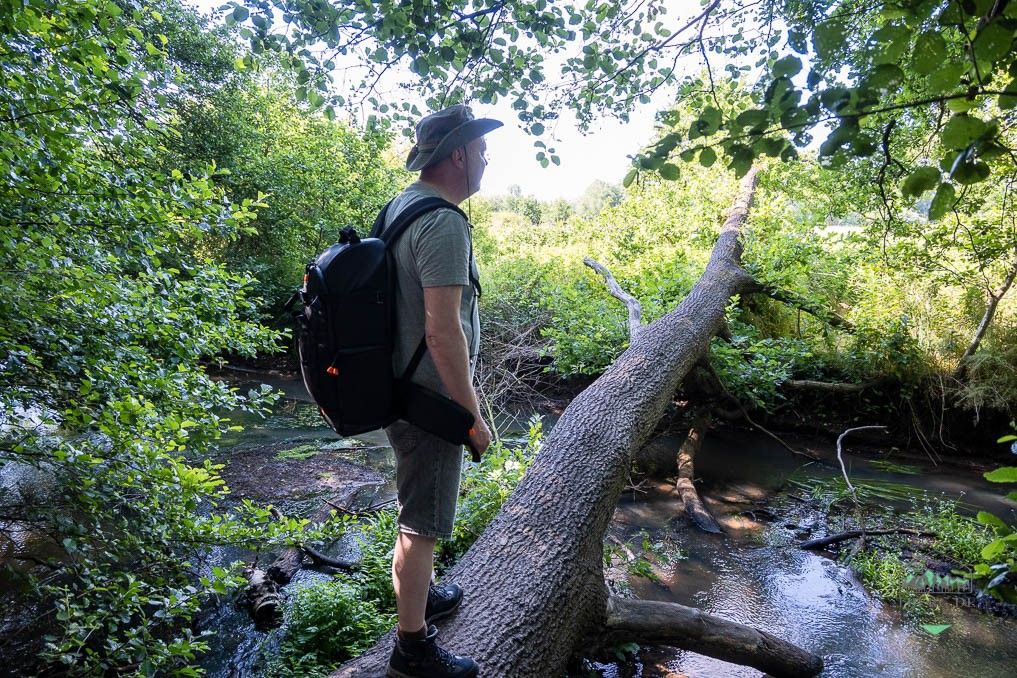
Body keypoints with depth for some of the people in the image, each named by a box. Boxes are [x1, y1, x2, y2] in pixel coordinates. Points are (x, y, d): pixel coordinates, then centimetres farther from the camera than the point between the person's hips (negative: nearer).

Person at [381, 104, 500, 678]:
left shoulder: (402, 206, 8)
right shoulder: (444, 223, -23)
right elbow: (443, 330, -28)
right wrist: (472, 415, -19)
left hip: (403, 387, 10)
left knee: (419, 509, 25)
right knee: (423, 523, 5)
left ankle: (420, 593, 46)